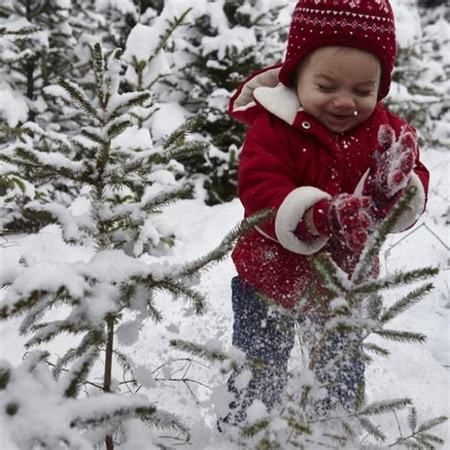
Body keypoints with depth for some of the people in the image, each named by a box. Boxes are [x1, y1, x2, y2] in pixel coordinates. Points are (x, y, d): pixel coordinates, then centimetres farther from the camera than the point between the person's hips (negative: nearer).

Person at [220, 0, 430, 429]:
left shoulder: (385, 130, -9)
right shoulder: (274, 125, -21)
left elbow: (414, 198, -15)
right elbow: (259, 192, -32)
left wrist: (394, 190, -41)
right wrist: (320, 215, -50)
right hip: (271, 278, -3)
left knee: (341, 375, 24)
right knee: (257, 375, 14)